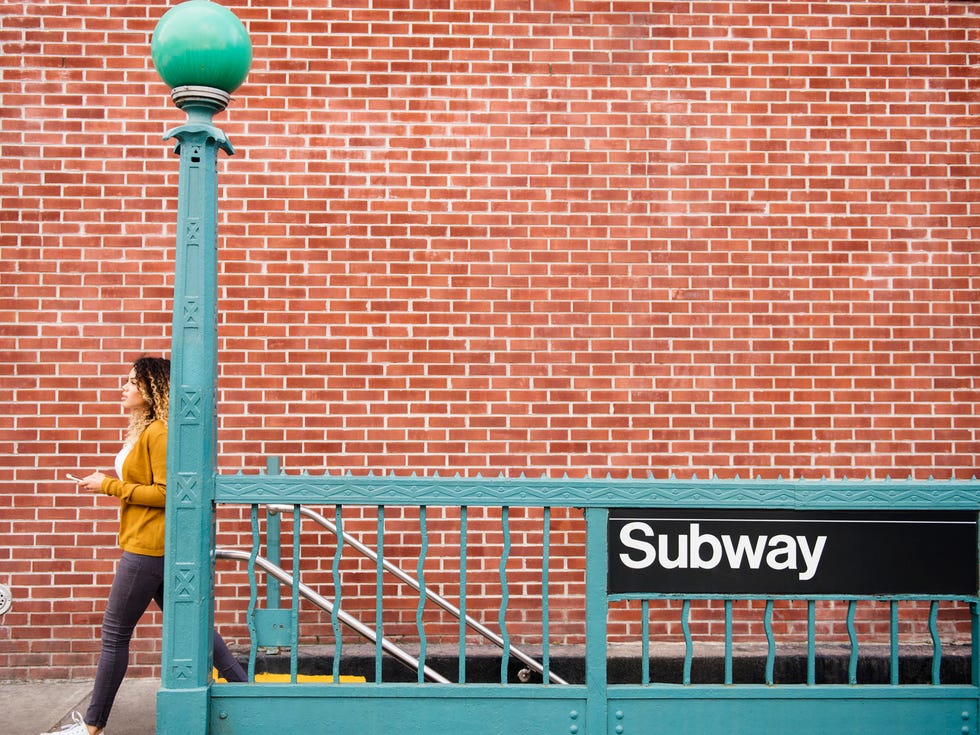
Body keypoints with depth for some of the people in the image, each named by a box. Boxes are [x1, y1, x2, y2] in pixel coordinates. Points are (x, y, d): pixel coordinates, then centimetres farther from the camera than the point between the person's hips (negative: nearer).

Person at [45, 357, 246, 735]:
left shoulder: (158, 433, -16)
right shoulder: (144, 430, 14)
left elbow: (166, 492, -20)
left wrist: (109, 486, -16)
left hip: (148, 547, -10)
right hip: (147, 544, 10)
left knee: (115, 633, -1)